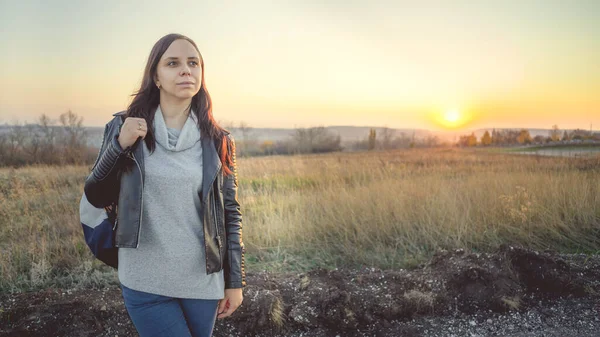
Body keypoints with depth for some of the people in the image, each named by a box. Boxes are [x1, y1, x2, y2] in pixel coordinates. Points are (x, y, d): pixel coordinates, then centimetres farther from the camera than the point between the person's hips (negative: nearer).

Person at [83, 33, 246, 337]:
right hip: (144, 283, -1)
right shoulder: (125, 128, -3)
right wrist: (120, 145, -14)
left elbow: (230, 212, 2)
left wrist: (235, 281, 1)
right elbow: (96, 198, 1)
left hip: (203, 283, 2)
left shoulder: (217, 141, -2)